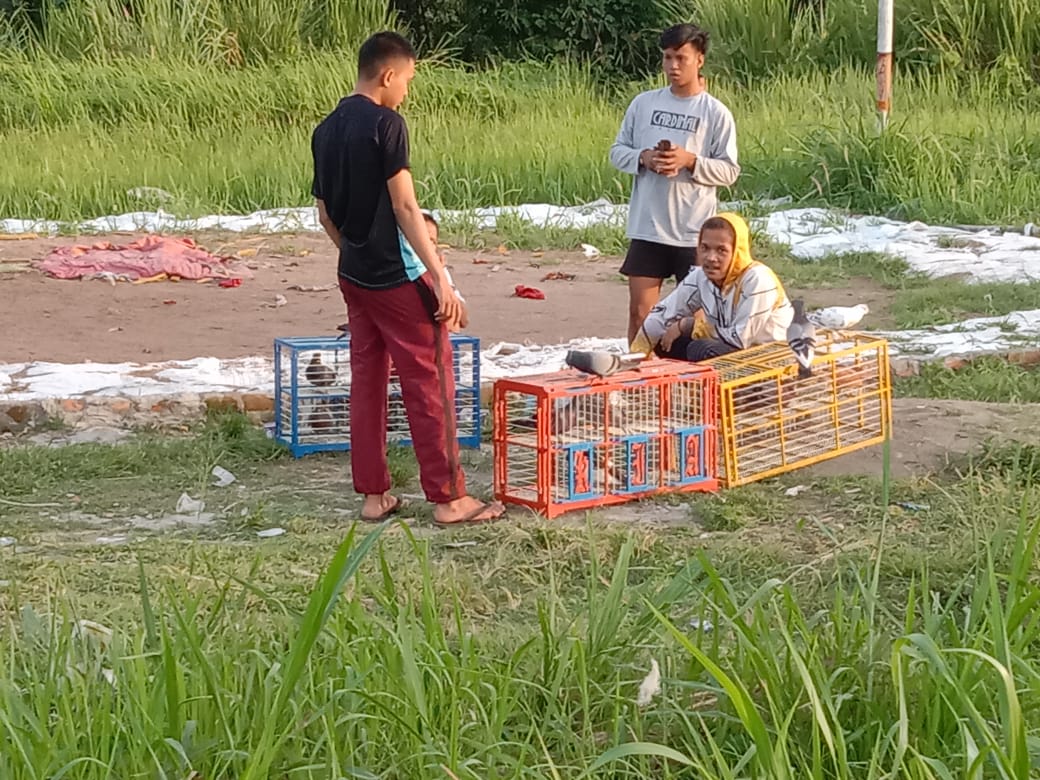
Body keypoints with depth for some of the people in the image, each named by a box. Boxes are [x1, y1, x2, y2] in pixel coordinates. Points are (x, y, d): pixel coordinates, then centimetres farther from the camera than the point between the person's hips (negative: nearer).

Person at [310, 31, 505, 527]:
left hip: (354, 276, 8)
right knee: (430, 384, -2)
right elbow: (405, 207, -19)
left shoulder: (325, 131, 9)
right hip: (397, 278, -8)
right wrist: (440, 277, -18)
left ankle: (373, 495, 14)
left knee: (366, 382, 11)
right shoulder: (386, 124, -15)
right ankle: (448, 498, 1)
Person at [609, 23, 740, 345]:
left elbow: (729, 171, -2)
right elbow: (617, 151, 11)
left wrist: (690, 161, -17)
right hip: (647, 227, 2)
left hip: (695, 231, -2)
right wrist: (643, 158, -10)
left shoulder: (716, 113, -2)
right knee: (639, 310, 3)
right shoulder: (643, 103, 6)